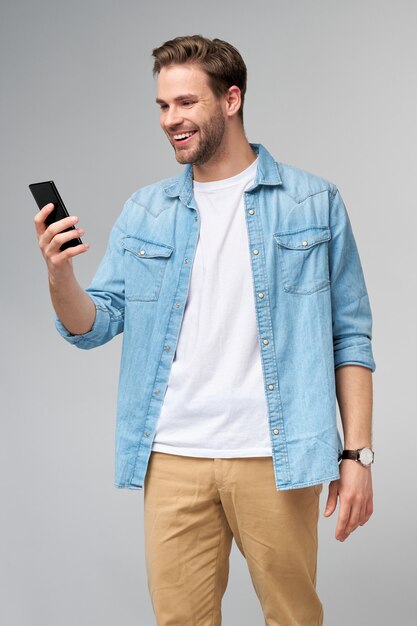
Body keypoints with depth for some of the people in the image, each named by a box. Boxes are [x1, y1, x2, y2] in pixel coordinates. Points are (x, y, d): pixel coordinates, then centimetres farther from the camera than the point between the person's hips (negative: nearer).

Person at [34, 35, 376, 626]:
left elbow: (350, 337, 3)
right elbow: (94, 327, 5)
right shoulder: (145, 211, 9)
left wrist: (357, 453, -4)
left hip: (274, 459, -2)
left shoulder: (314, 203, 2)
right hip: (173, 458, 2)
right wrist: (60, 276, -16)